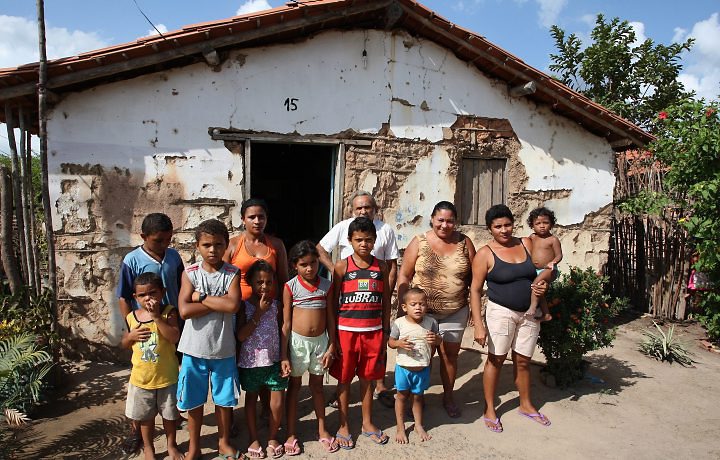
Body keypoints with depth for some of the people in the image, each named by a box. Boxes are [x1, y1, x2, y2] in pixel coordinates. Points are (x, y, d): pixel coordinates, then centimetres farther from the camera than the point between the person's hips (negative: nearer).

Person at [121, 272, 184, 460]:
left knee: (169, 414, 17)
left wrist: (156, 317, -31)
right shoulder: (131, 317, -4)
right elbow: (124, 344, 9)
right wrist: (131, 336, -13)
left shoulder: (168, 312, -14)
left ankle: (171, 444, 38)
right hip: (141, 378, 2)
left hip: (167, 377, -2)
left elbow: (174, 337, -28)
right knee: (146, 416, 19)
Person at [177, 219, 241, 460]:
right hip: (194, 348, 0)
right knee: (194, 400, 15)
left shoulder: (232, 273, -6)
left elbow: (233, 305, -22)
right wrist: (219, 303, -18)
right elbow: (184, 310, -18)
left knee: (224, 399, 15)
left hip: (224, 349, 0)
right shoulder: (190, 273, -6)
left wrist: (201, 297, -17)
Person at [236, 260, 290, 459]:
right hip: (250, 361, -2)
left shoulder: (276, 305, 0)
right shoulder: (244, 305, -8)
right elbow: (241, 335, -16)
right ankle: (254, 439, 31)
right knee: (251, 398, 14)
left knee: (278, 399, 3)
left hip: (273, 360, 2)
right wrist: (259, 312, -19)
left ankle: (272, 437, 25)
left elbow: (281, 332, 5)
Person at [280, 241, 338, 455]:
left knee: (317, 386, 16)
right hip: (297, 341, -2)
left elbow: (330, 319, 3)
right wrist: (283, 355, -8)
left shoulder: (326, 285, -2)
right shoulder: (290, 287, -8)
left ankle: (322, 430, 31)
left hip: (320, 340, 2)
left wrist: (331, 347, -1)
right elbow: (286, 323, -7)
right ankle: (291, 434, 24)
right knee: (294, 387, 11)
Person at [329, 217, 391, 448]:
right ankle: (343, 426, 25)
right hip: (346, 331, -2)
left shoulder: (381, 266, 3)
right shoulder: (342, 267, -4)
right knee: (344, 379, 9)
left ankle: (367, 423, 32)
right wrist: (333, 336, -4)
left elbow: (386, 301, 9)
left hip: (374, 331, 2)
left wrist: (386, 332, 7)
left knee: (367, 378, 14)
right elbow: (333, 303, -1)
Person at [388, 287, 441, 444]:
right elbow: (390, 342, -4)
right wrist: (399, 343, -25)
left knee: (417, 397, 18)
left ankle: (419, 425, 39)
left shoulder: (431, 322, -9)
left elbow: (439, 340, 5)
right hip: (403, 368, -1)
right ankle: (400, 428, 32)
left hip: (423, 369, 1)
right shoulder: (399, 323, -14)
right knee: (402, 396, 15)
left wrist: (435, 339, -18)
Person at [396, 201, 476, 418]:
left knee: (450, 355, 14)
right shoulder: (419, 242, -6)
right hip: (423, 311, -1)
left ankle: (448, 396, 35)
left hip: (455, 312, 2)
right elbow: (404, 276, -3)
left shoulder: (464, 242, -1)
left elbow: (473, 275, 3)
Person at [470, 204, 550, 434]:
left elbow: (536, 273, 17)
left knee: (523, 361, 16)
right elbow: (475, 290, -11)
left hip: (529, 313, 4)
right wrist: (478, 324, -17)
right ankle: (490, 410, 20)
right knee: (496, 359, 3)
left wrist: (542, 285, -6)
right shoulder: (485, 254, -9)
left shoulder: (526, 243, 4)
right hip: (501, 313, -4)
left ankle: (526, 405, 36)